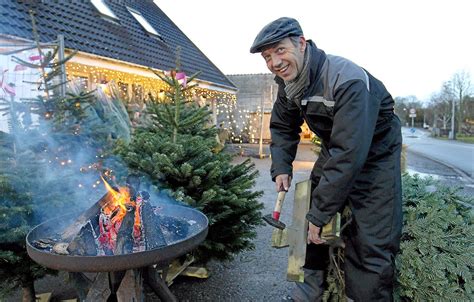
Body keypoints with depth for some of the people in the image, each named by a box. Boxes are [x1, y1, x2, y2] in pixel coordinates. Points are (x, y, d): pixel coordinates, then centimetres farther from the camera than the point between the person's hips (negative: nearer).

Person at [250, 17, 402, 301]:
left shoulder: (349, 81, -34)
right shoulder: (288, 82, -8)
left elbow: (350, 154, -37)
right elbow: (282, 127, 8)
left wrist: (320, 214, -33)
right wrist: (281, 167, -7)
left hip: (374, 154, -7)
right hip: (334, 150, 7)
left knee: (372, 244, -11)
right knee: (313, 224, 13)